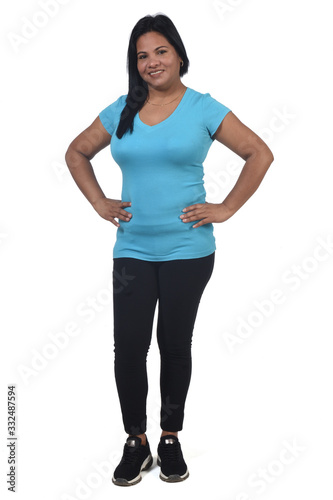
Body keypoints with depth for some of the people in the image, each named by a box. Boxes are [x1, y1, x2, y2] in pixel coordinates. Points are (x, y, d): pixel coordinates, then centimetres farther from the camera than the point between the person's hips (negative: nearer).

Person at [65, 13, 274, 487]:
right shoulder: (121, 111, 7)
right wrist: (99, 202, 7)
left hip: (188, 251, -2)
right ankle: (135, 443, 20)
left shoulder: (203, 108, -2)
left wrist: (226, 208, -5)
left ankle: (171, 439, 28)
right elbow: (77, 153, 19)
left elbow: (260, 154, -1)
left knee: (175, 346, 9)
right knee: (128, 349, 0)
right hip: (132, 250, 2)